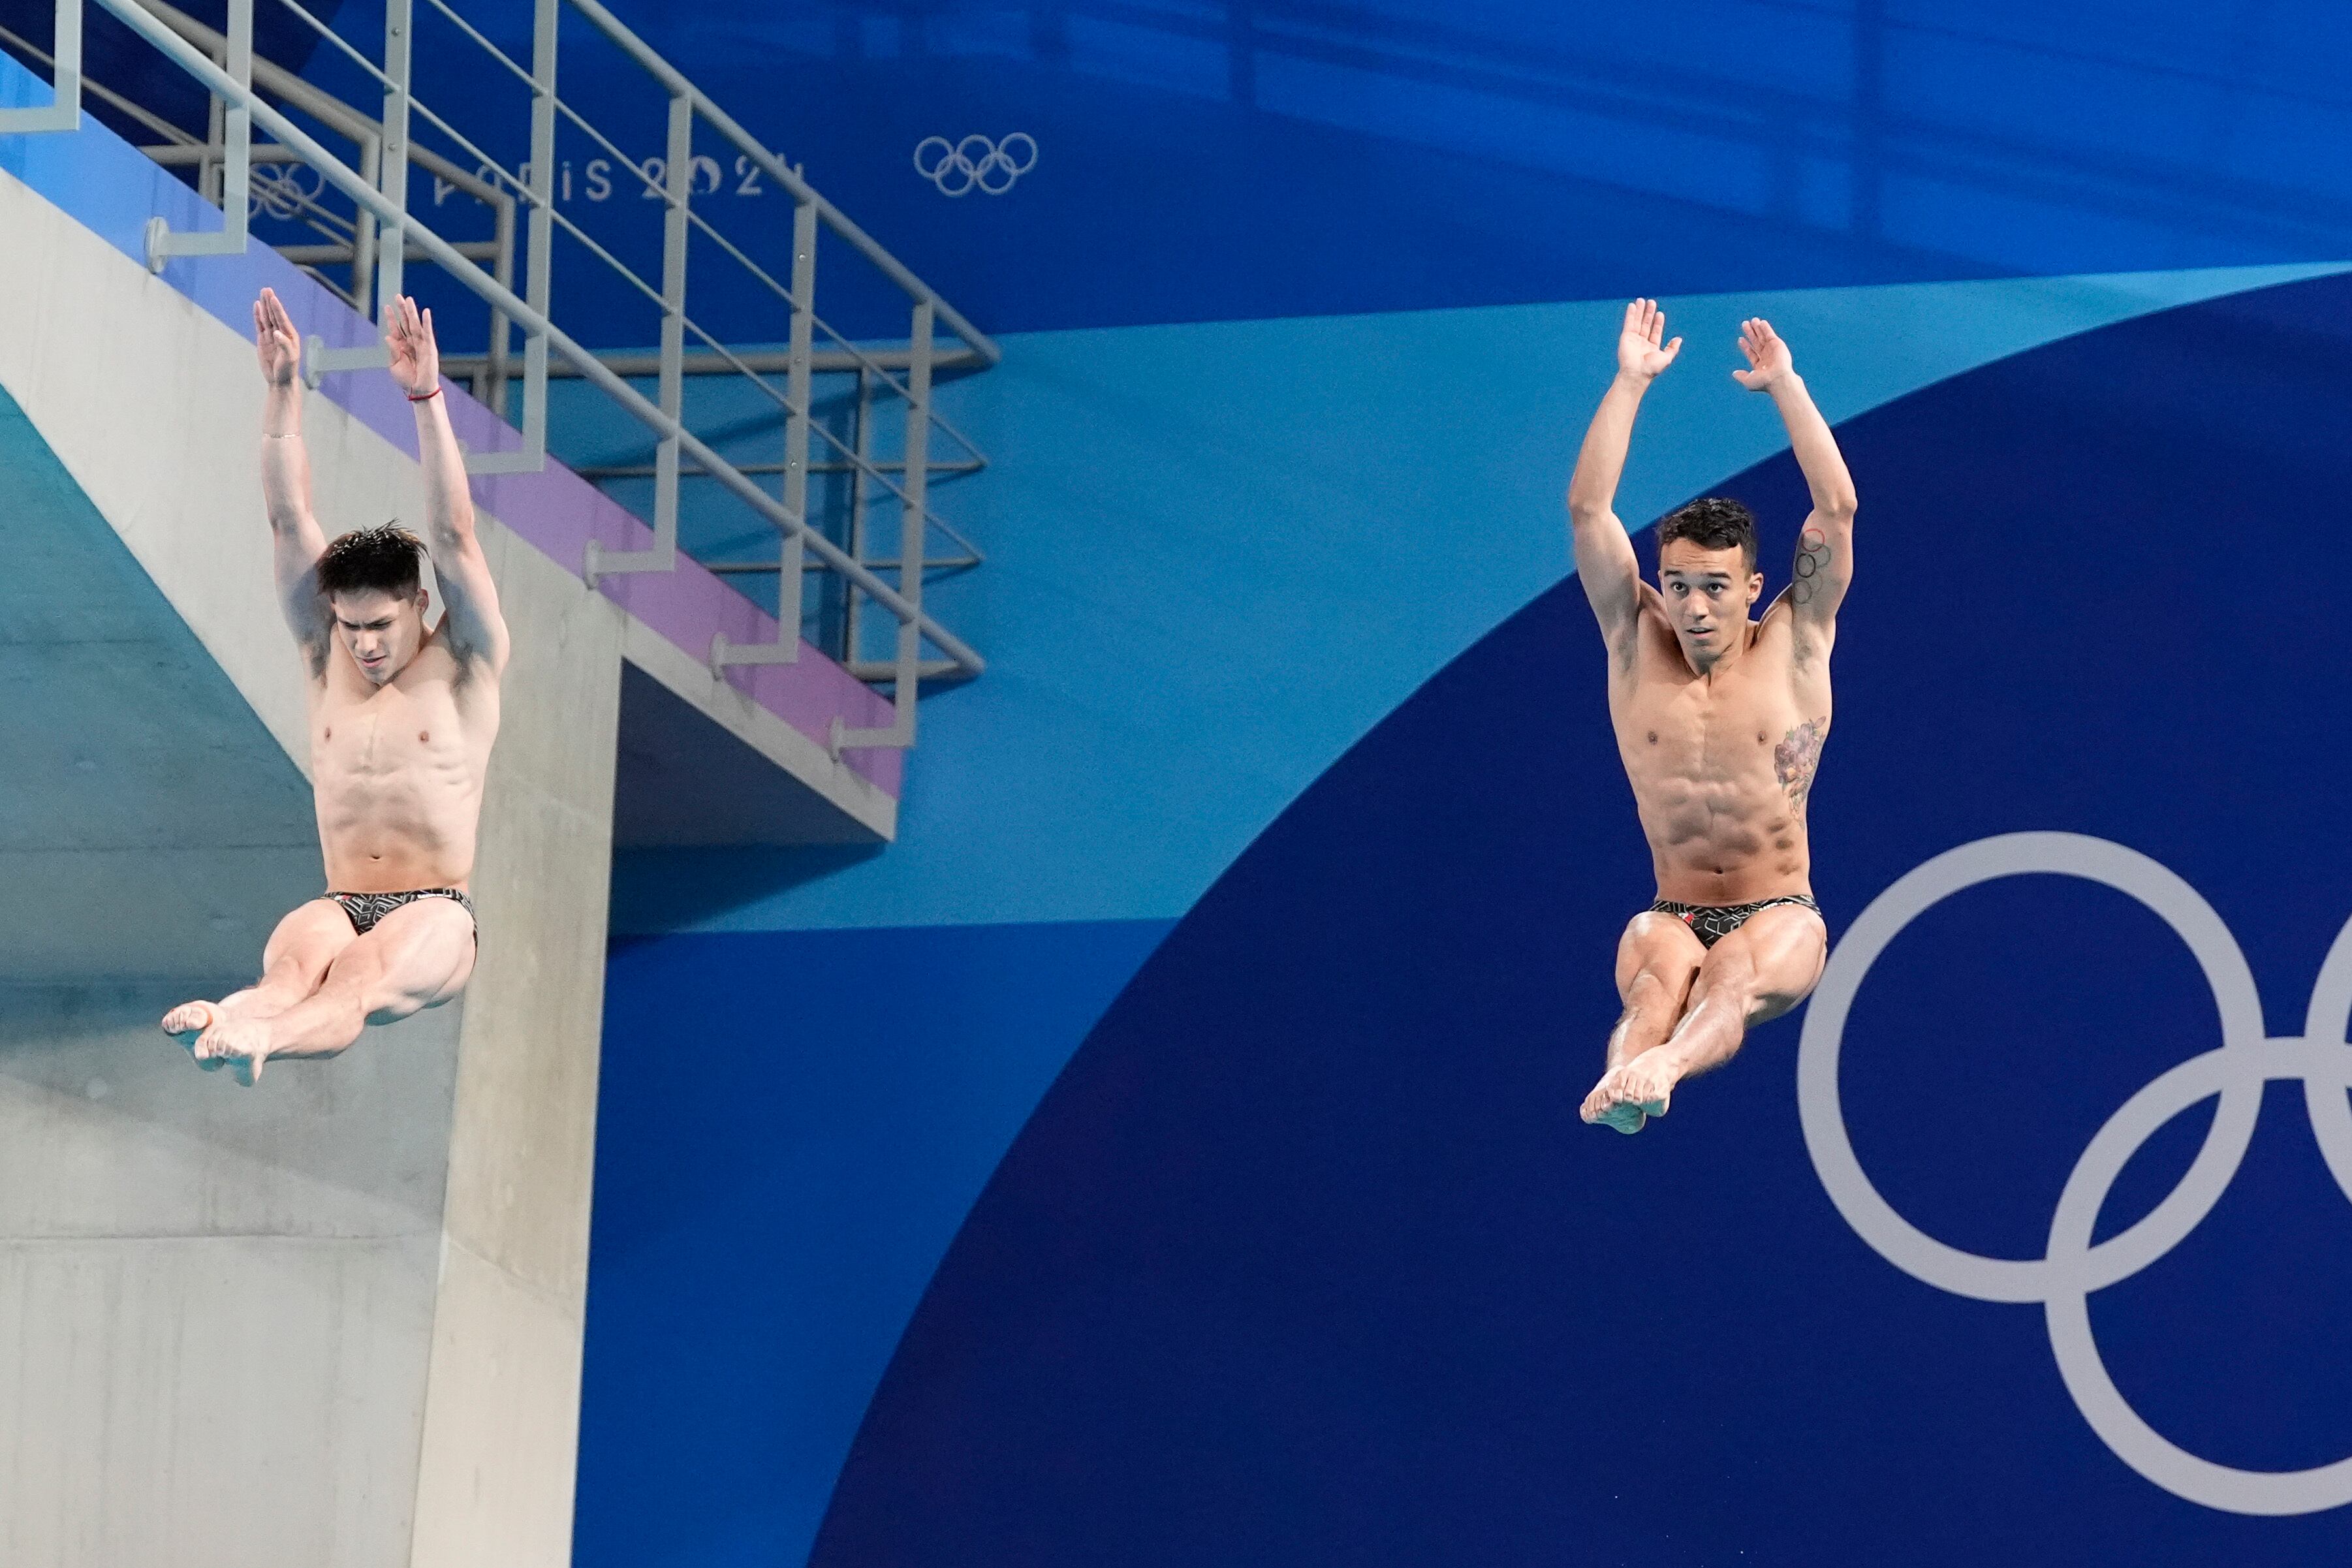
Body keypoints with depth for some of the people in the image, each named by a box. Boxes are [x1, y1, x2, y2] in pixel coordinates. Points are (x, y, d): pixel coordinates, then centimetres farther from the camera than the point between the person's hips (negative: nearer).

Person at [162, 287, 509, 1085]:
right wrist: (283, 389, -7)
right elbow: (289, 521, 3)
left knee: (361, 974, -37)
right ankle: (236, 1012, -68)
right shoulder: (326, 657, 12)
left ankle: (262, 1036, -68)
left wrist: (427, 398, -21)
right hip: (340, 903, 3)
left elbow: (453, 536, -11)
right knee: (296, 956, -34)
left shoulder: (464, 664, 2)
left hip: (435, 914, -3)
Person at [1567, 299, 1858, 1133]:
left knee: (1734, 974, -35)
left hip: (1779, 916, -1)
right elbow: (1587, 509, -1)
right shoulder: (1636, 645, 7)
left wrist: (1784, 383, -5)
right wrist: (1630, 383, -4)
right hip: (1672, 914, 1)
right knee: (1659, 970, -34)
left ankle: (1661, 1068, -65)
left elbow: (1837, 507, -7)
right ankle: (1619, 1085, -63)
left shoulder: (1793, 648, 3)